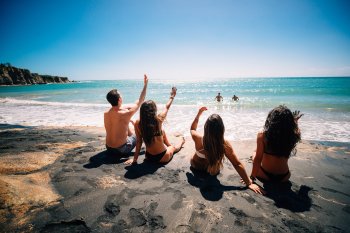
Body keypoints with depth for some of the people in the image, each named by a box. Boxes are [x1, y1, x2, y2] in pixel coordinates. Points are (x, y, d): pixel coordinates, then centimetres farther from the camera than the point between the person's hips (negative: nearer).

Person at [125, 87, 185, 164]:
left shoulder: (137, 124, -16)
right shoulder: (159, 120, -22)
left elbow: (139, 142, -10)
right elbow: (167, 107, -4)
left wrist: (135, 159, 2)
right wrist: (172, 96, 15)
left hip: (149, 157, 4)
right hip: (163, 157, -3)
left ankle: (169, 145, 52)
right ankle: (181, 142, 66)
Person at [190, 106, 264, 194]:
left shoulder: (198, 139, -35)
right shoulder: (225, 144, -35)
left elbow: (192, 129, -11)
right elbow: (237, 164, -32)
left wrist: (198, 114, -6)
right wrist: (249, 183, -22)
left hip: (196, 166, 0)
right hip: (213, 171, 0)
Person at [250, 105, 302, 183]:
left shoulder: (262, 136, -22)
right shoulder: (293, 136, -16)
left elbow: (257, 158, -18)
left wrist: (252, 176, -8)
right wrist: (295, 121, 25)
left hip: (264, 176, -3)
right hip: (283, 177, 3)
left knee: (255, 154, 25)